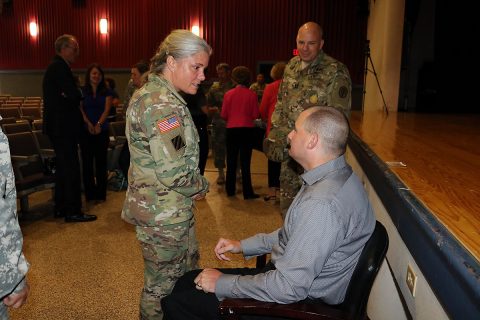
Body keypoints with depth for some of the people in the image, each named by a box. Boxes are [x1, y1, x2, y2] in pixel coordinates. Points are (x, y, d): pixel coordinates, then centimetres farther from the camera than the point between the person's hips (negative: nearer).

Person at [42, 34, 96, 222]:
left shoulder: (55, 67, 18)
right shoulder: (60, 67, -15)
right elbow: (75, 95, -23)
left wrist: (72, 96, -4)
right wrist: (77, 94, -3)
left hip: (58, 126, 11)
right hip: (63, 127, -11)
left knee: (63, 166, 15)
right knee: (71, 168, -6)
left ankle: (61, 207, 24)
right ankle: (73, 212, 0)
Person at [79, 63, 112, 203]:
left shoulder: (106, 92, 7)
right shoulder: (82, 91, 7)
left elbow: (107, 109, -4)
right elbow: (80, 109, -1)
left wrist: (99, 124, -20)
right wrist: (88, 123, -17)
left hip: (102, 131, 0)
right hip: (85, 130, 0)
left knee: (101, 161, 2)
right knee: (87, 161, 2)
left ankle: (101, 194, 9)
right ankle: (89, 194, 11)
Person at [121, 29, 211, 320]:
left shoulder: (158, 95, 9)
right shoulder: (162, 105, -24)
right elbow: (174, 173, -29)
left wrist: (195, 184, 10)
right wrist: (201, 186, -10)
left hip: (173, 208, 10)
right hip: (164, 214, -10)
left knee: (188, 272, 25)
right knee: (163, 286, 9)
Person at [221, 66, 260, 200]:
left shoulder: (228, 94, -3)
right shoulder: (251, 94, -6)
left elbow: (223, 115, -1)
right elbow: (256, 115, -4)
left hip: (231, 130, 1)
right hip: (247, 129, -1)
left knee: (231, 161, 12)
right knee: (245, 161, 3)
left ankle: (230, 190, 21)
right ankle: (247, 192, 4)